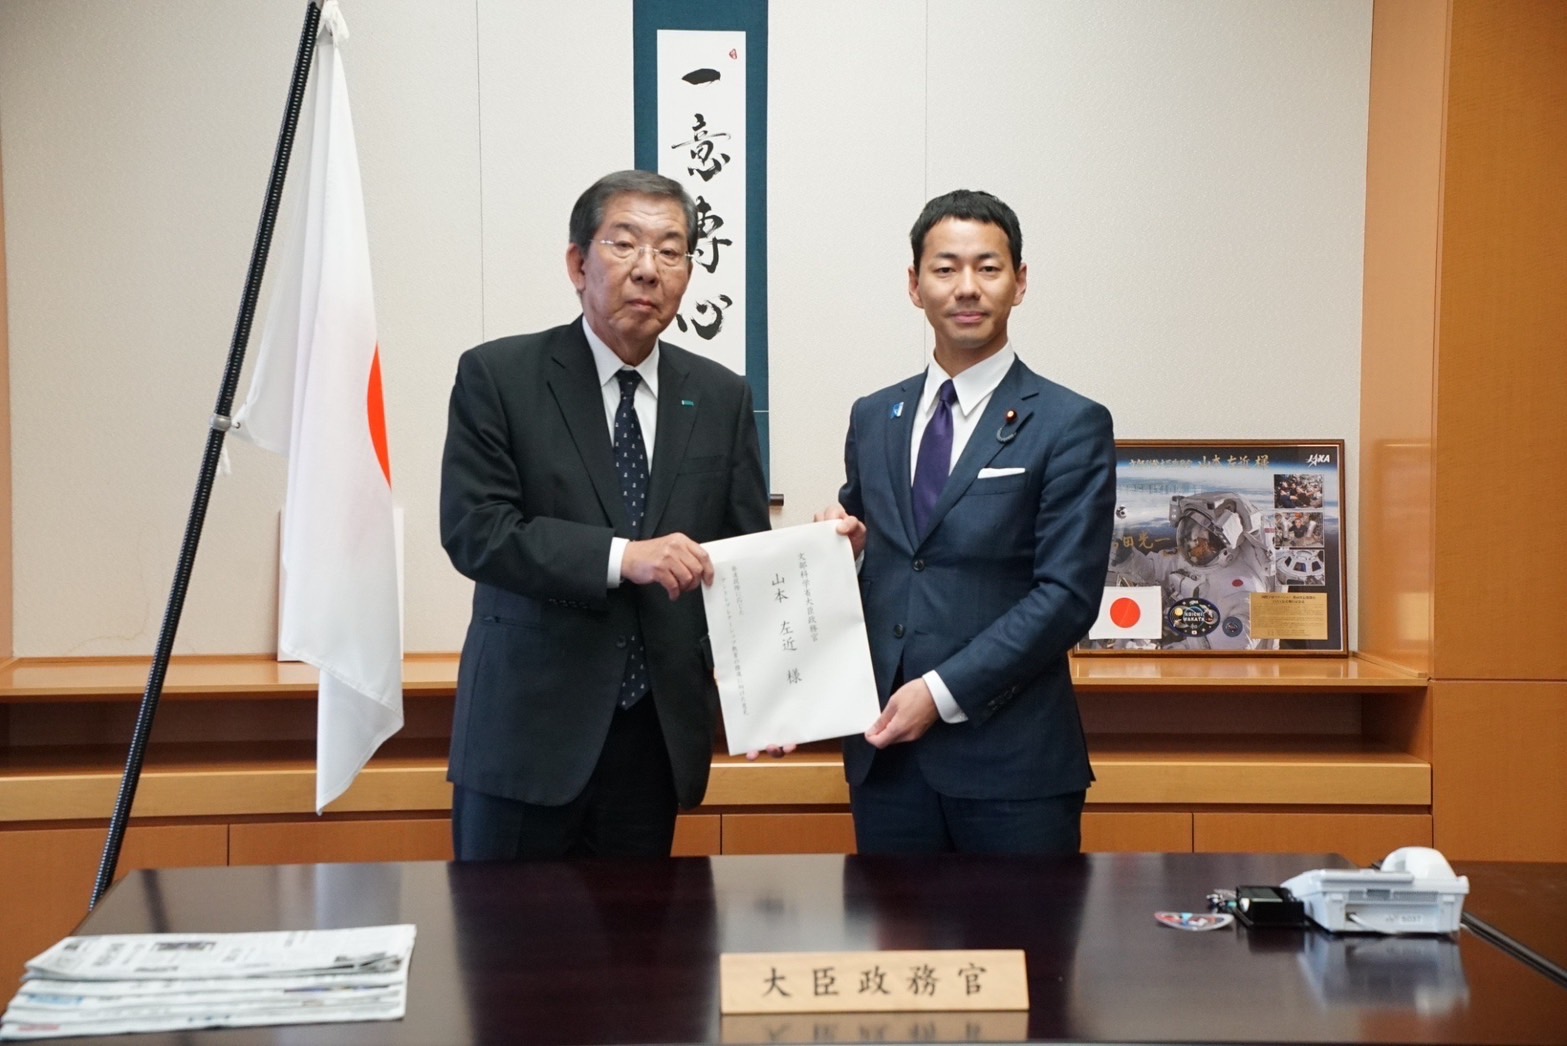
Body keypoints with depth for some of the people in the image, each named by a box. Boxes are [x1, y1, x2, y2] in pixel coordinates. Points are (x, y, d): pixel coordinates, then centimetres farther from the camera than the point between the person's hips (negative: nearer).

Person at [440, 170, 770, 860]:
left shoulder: (722, 397, 7)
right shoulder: (497, 376, -4)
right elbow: (473, 531, -12)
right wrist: (621, 556, -23)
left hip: (659, 734, 3)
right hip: (528, 732, -3)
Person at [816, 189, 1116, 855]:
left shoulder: (1071, 426, -4)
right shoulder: (872, 418, 12)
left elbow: (1067, 595, -10)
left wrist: (944, 690, -15)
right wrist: (840, 546, -4)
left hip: (1010, 756, -4)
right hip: (885, 749, 4)